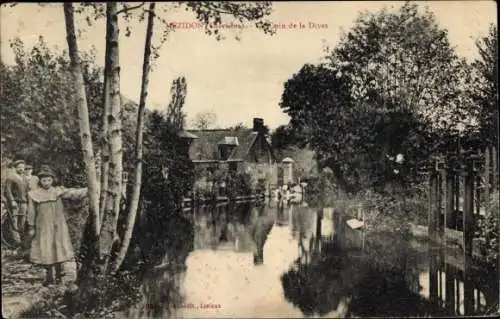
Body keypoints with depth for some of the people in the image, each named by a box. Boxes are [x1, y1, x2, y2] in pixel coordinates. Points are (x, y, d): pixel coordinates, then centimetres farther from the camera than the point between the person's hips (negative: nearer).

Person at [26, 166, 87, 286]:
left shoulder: (58, 192, -2)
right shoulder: (34, 195, -2)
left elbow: (74, 193, -7)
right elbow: (31, 212, 4)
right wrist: (31, 227, 6)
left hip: (58, 226, 0)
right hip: (43, 227, 0)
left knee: (58, 249, 4)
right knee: (46, 251, 3)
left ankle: (58, 275, 18)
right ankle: (49, 276, 17)